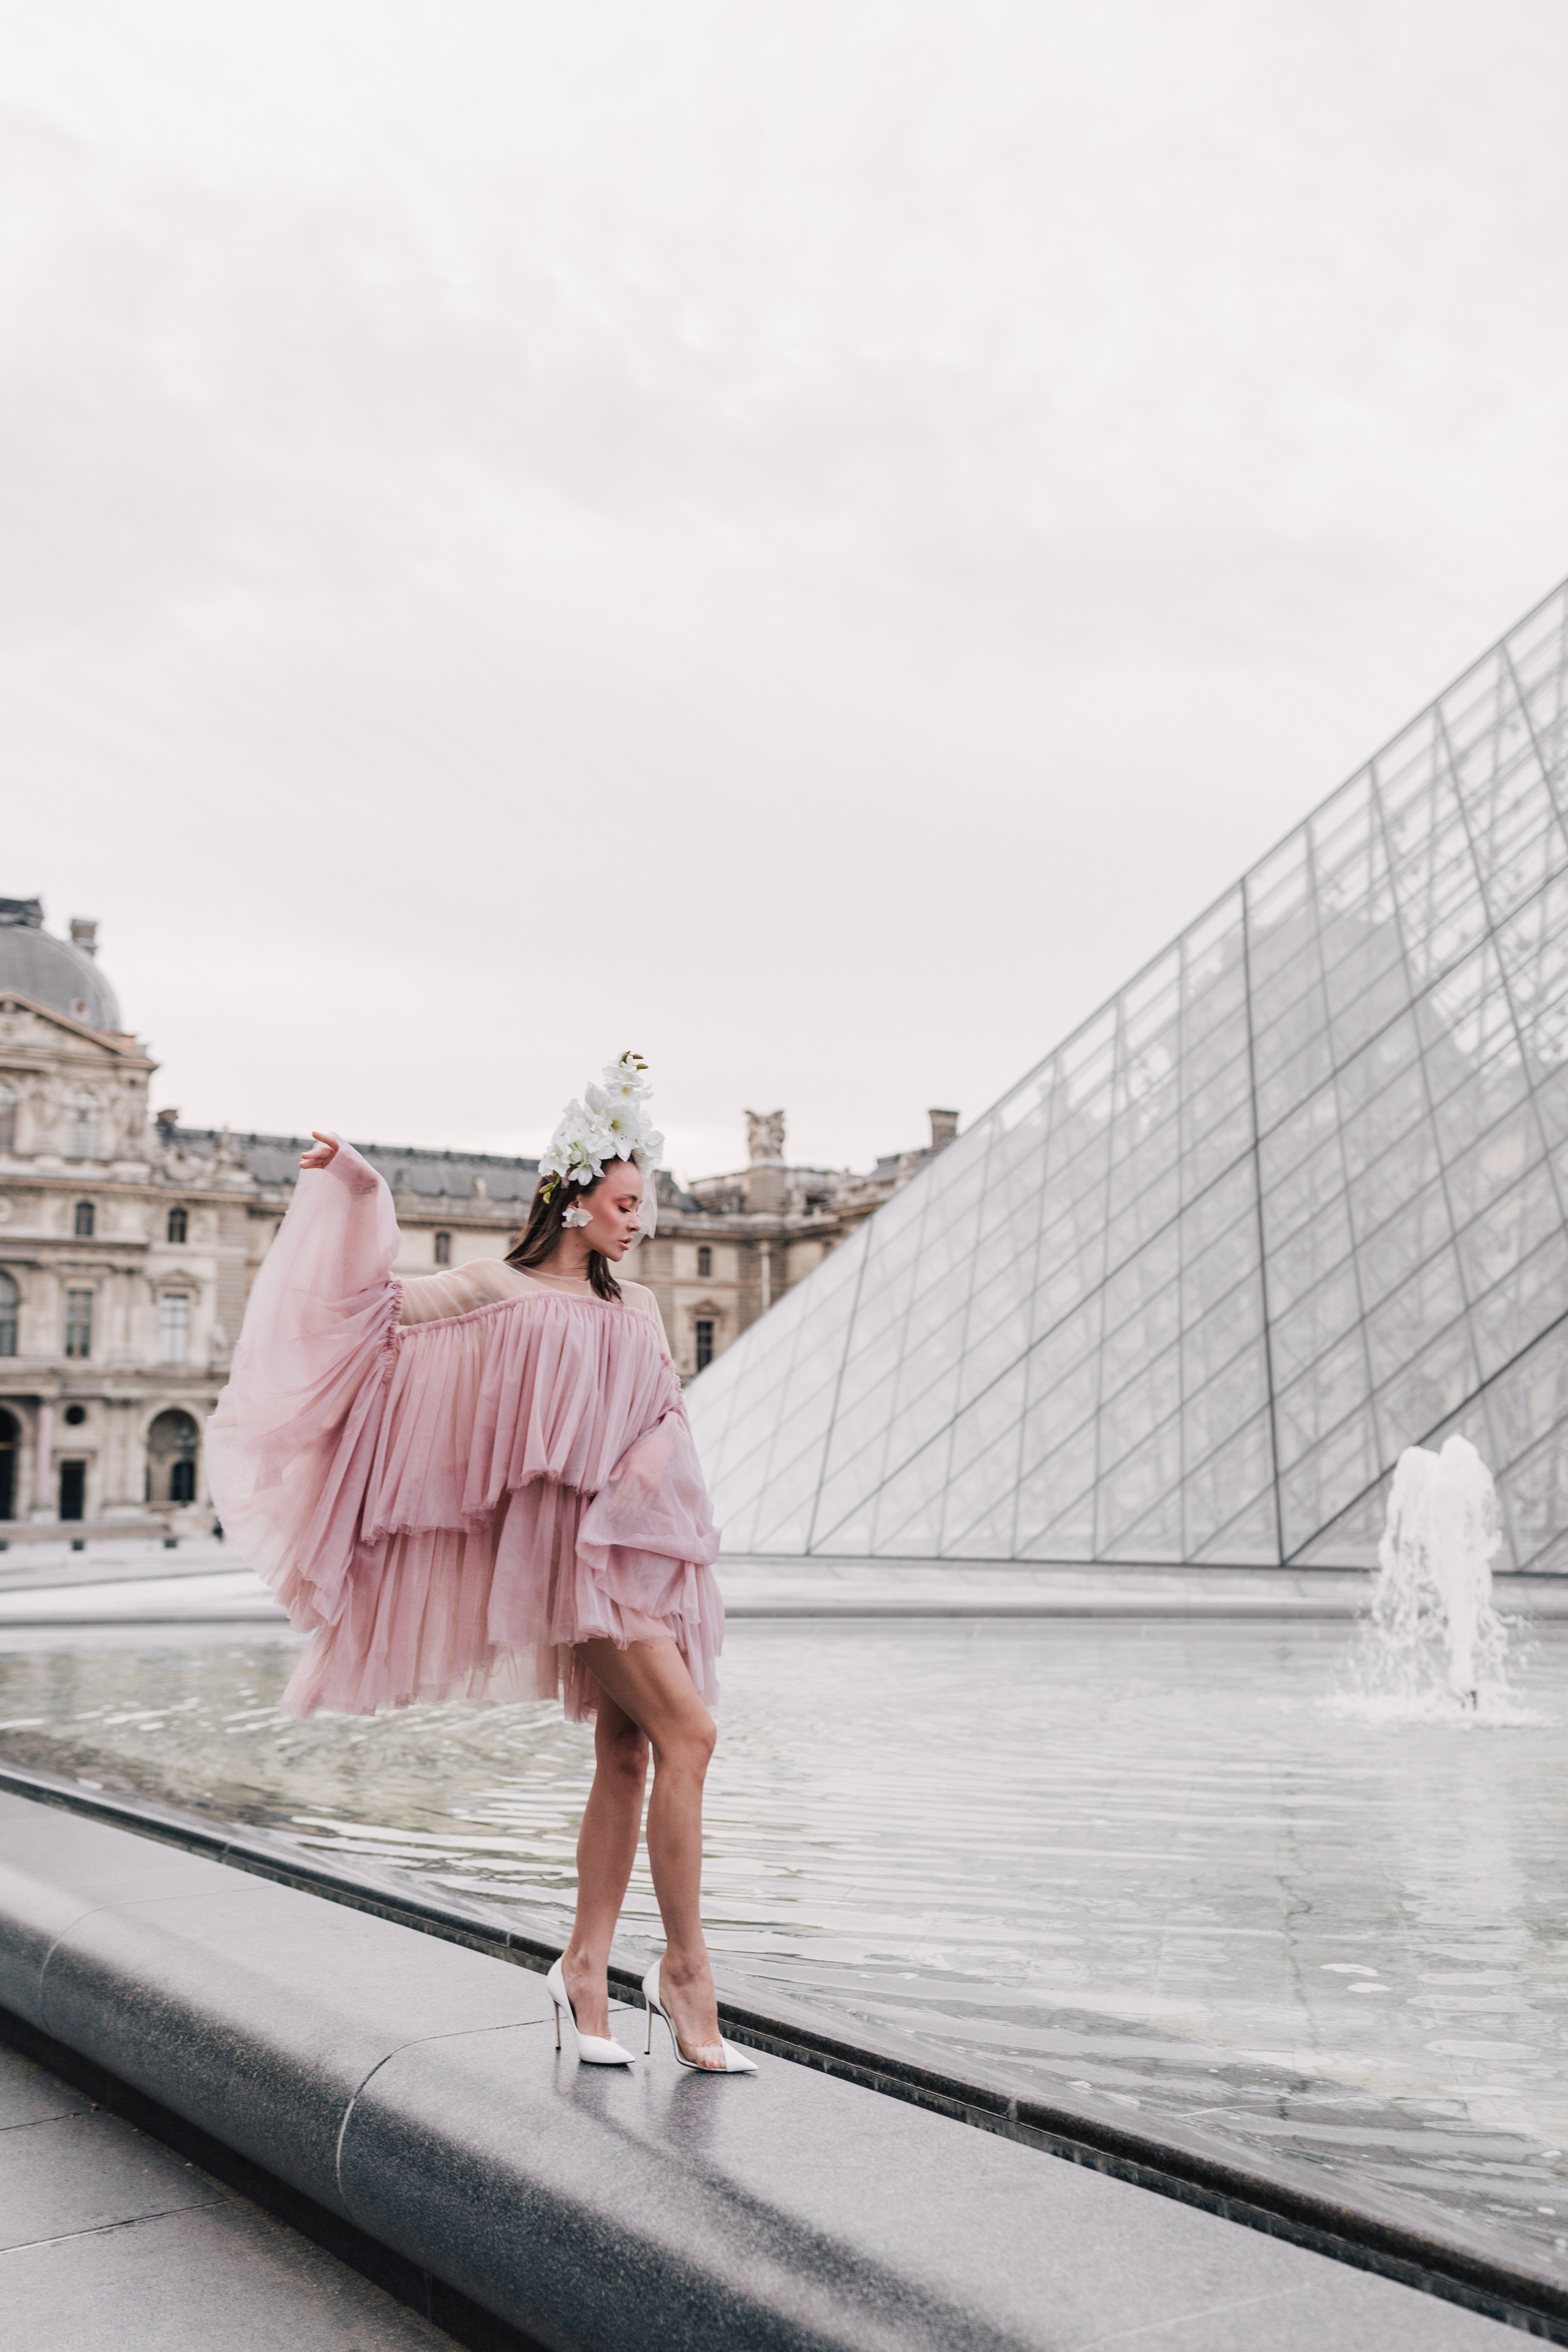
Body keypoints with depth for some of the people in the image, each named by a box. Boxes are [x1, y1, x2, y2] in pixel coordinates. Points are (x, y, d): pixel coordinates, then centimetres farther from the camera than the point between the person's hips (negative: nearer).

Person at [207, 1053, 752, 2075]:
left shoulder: (636, 1305, 20)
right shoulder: (502, 1289, 4)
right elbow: (388, 1301, 2)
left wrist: (658, 1459, 2)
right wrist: (361, 1194, -1)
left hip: (647, 1533, 6)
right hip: (577, 1537, -6)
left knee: (628, 1756, 5)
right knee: (688, 1731, -16)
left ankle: (587, 1966, 15)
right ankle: (687, 1968, -8)